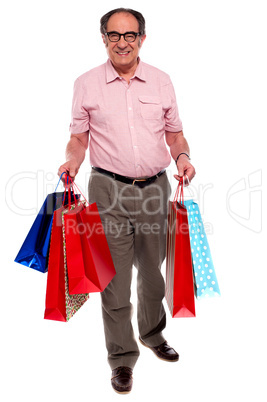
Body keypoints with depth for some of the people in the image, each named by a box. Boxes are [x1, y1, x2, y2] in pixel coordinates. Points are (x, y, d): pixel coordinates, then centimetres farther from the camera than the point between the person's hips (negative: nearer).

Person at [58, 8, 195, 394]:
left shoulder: (161, 81, 8)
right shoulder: (87, 83, 4)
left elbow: (174, 132, 13)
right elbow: (78, 136, 6)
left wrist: (182, 155, -7)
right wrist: (72, 161, -14)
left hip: (155, 189, 2)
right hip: (109, 191, -2)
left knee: (153, 271, 15)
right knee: (115, 277, 1)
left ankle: (153, 333, 39)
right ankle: (122, 356, 18)